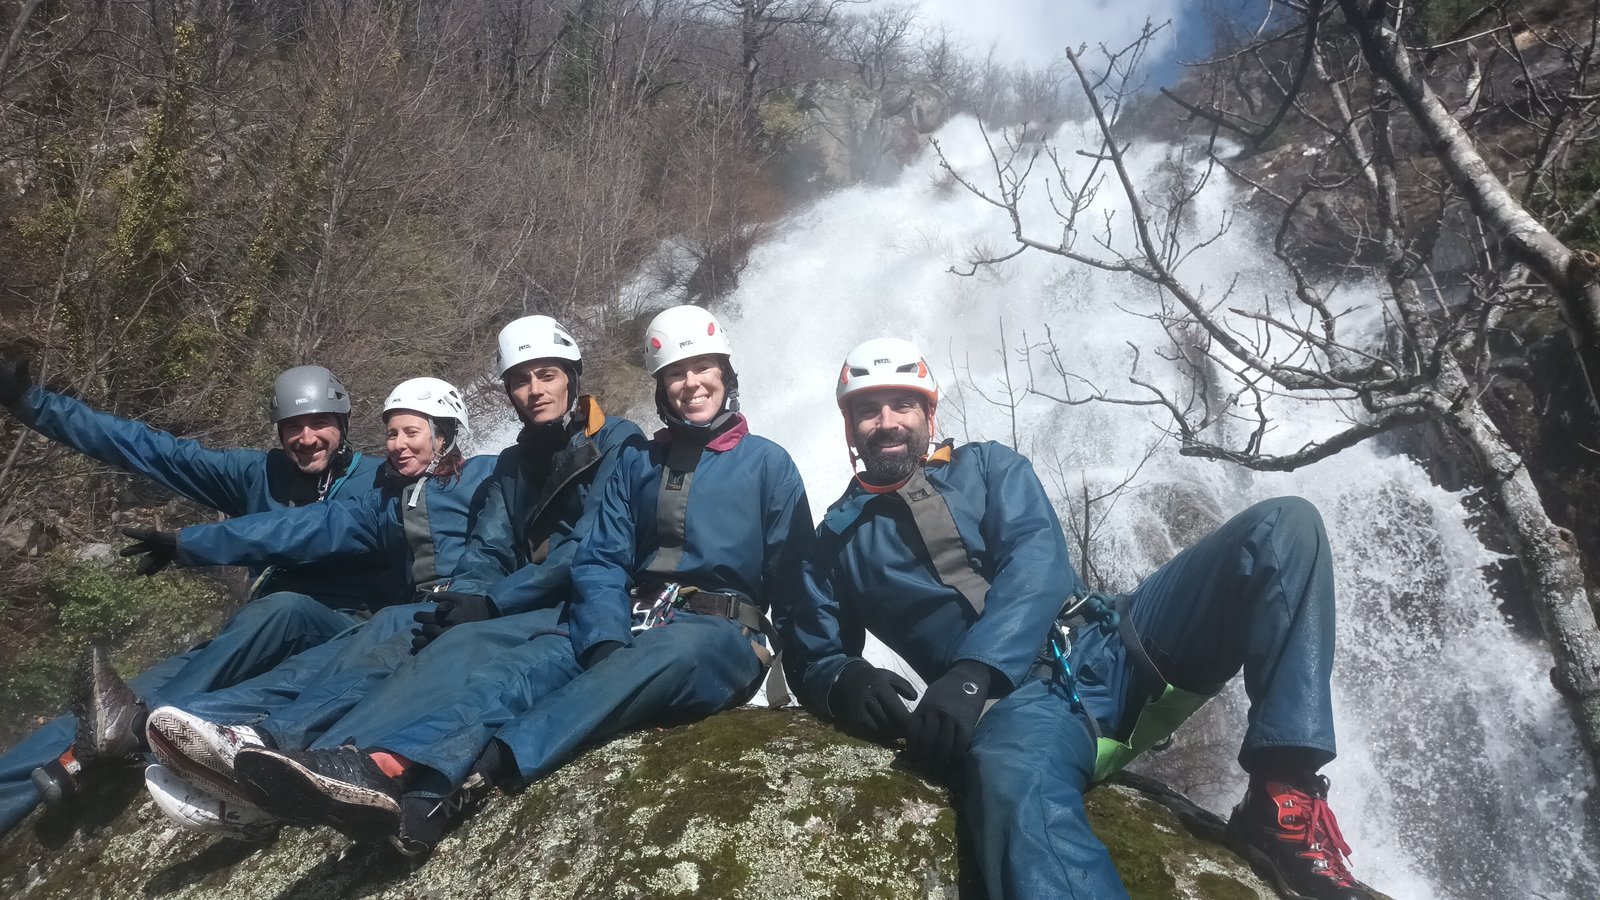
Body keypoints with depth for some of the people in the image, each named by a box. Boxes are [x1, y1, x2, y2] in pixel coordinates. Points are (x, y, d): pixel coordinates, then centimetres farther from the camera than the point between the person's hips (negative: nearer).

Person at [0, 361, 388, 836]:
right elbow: (153, 449, 7)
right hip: (256, 644, 5)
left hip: (342, 643, -4)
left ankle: (134, 723, -46)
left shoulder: (378, 483, -2)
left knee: (283, 609, -36)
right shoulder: (259, 474, 7)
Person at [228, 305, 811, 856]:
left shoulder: (768, 463, 10)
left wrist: (783, 657, -9)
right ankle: (377, 766, -52)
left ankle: (433, 791, -55)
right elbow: (601, 563, 7)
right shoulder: (637, 465, 19)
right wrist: (607, 641, -12)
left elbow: (793, 578, 5)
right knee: (511, 672, -26)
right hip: (626, 626, 4)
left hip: (719, 637, -4)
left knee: (628, 676, -37)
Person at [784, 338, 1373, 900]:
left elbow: (1039, 562, 0)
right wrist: (846, 682, -12)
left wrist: (973, 670, -19)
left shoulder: (987, 466, 17)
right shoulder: (835, 542, 18)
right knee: (1010, 775, -42)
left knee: (1283, 527, -15)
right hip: (1018, 697, -3)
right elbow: (812, 657, 16)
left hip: (1110, 647, 3)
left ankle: (1285, 800, -21)